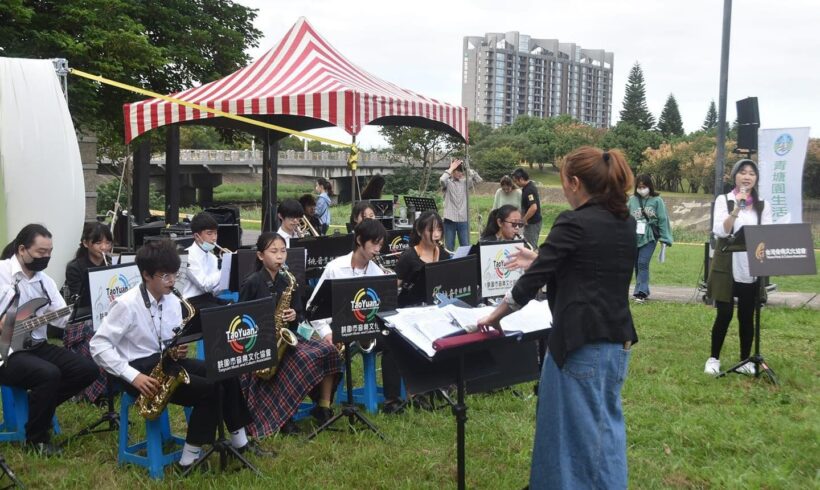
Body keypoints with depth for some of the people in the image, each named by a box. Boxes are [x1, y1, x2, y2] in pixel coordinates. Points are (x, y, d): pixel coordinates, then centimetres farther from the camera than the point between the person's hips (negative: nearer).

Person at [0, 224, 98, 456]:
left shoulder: (45, 280, 11)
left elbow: (64, 318, 5)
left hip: (36, 346, 8)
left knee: (87, 369, -6)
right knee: (49, 374, -32)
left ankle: (39, 408, 12)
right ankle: (36, 438, -10)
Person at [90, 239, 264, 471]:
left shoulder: (173, 301, 6)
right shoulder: (126, 305, -15)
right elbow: (98, 345, -18)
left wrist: (178, 350, -8)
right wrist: (132, 376, -25)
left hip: (165, 361, 7)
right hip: (140, 368, -7)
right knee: (208, 389, -23)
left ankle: (239, 440, 0)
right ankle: (190, 457, -13)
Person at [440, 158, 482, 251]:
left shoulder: (465, 182, 9)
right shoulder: (447, 182, -1)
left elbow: (479, 179, -1)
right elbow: (442, 180, -23)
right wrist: (451, 169, -12)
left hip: (464, 220, 3)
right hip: (450, 220, -2)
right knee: (449, 248, 4)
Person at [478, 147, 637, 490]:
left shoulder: (574, 223, -15)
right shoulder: (626, 223, 8)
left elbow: (533, 281, -12)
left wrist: (495, 315, 1)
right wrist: (539, 262, 26)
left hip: (581, 340, -8)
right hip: (618, 339, 8)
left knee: (577, 426, 4)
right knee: (607, 421, 19)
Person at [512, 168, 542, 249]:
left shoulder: (529, 190, -21)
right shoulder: (530, 186, 10)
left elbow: (533, 207, -29)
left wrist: (524, 219, -18)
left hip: (532, 223, -10)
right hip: (533, 222, 10)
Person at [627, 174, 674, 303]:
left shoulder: (657, 200, -3)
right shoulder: (632, 200, 3)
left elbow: (663, 220, -1)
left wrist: (665, 238, -3)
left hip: (650, 236, -3)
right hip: (634, 236, 4)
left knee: (643, 263, -13)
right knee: (637, 265, 9)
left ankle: (641, 292, -11)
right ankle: (643, 290, 22)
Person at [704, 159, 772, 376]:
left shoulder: (763, 205, 9)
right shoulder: (724, 200, 0)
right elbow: (720, 231, -12)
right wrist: (736, 210, -22)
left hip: (752, 269, 3)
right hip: (727, 267, -3)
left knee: (747, 315, 6)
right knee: (725, 313, -3)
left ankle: (745, 360, 17)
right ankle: (714, 358, 12)